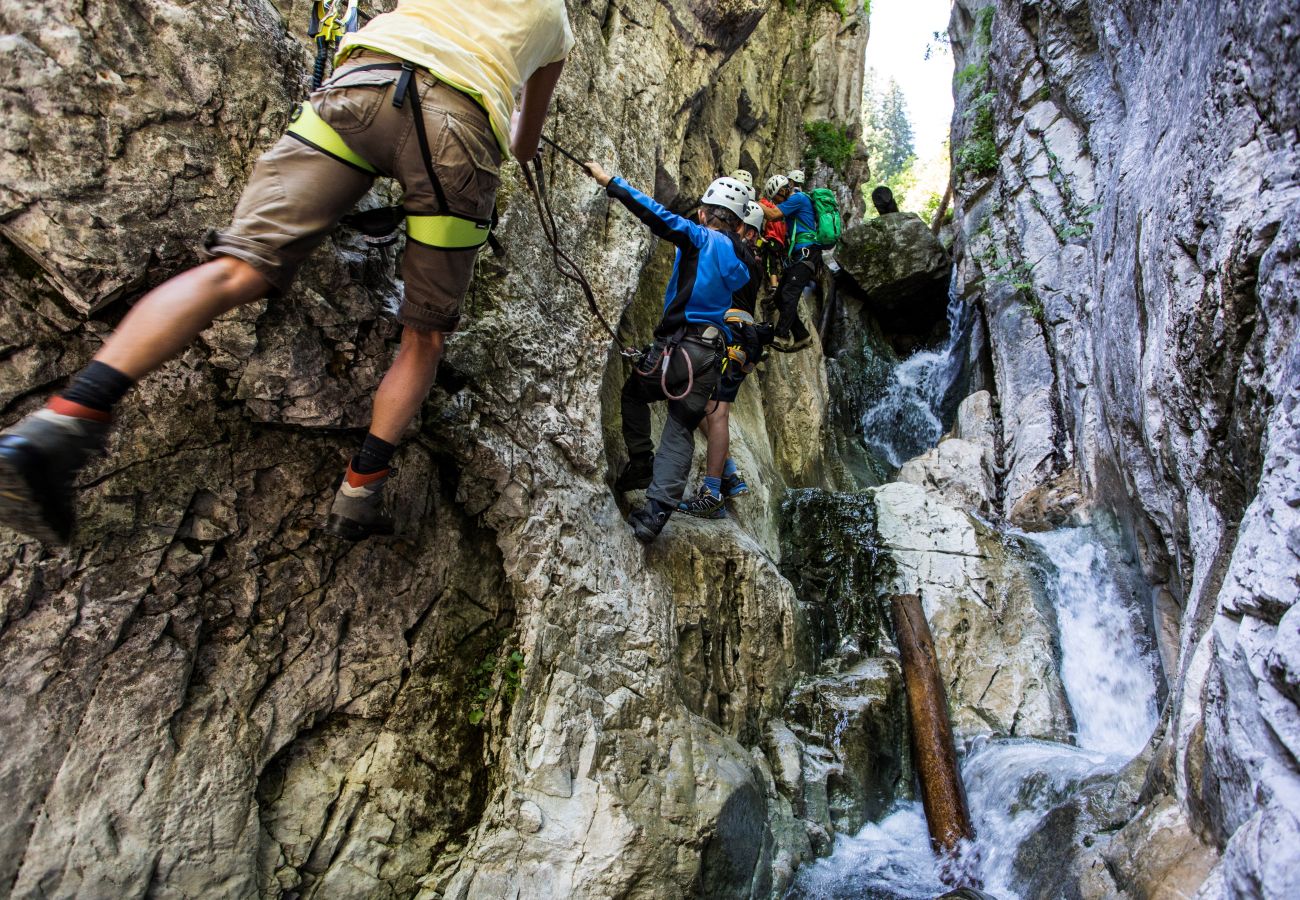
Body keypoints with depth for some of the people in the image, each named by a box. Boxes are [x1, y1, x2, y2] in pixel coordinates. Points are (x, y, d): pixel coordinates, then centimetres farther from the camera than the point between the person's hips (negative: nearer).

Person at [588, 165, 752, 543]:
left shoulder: (701, 238, -3)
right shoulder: (743, 259, 15)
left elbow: (657, 215, -10)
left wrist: (610, 181, -7)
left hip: (678, 345, -5)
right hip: (712, 354, 5)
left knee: (633, 393, 23)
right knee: (681, 430, 6)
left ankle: (641, 465, 21)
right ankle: (656, 512, -3)